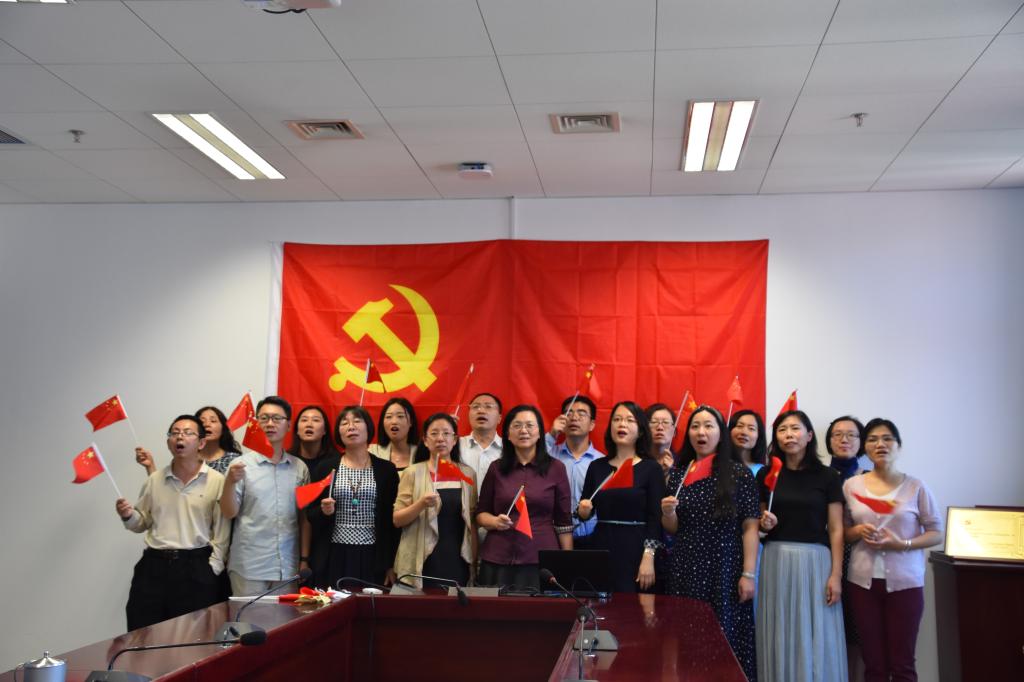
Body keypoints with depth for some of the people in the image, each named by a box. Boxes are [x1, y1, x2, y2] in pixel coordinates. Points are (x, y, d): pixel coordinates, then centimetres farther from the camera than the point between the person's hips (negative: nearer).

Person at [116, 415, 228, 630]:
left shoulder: (216, 481, -2)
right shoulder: (154, 480, 10)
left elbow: (221, 531, -3)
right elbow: (143, 523, 18)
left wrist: (212, 568, -8)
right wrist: (128, 516, -2)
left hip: (196, 568, -3)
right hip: (153, 566, 3)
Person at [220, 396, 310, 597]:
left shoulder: (300, 468, 8)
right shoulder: (241, 465, -1)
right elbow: (229, 513, -2)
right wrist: (230, 483, -18)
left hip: (288, 567, 3)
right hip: (249, 566, -3)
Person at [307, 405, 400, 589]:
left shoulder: (386, 469, 5)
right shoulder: (326, 466, 6)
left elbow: (392, 520, 5)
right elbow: (310, 514, 9)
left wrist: (391, 564, 2)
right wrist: (323, 511, -13)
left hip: (372, 557, 0)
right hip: (334, 556, 0)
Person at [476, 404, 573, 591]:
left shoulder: (556, 468, 2)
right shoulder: (496, 468, 6)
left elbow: (564, 521, 3)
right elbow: (481, 513, 12)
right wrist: (495, 521, -9)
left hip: (542, 561, -1)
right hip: (497, 560, 2)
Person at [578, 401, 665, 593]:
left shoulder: (651, 468, -1)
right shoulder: (597, 467, 9)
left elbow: (656, 518, -4)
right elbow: (585, 514, 13)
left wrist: (648, 558, -12)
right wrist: (584, 510, -9)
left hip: (635, 549, -3)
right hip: (601, 548, 3)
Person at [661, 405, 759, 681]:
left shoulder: (740, 473, -3)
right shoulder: (678, 473, 6)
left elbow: (750, 527, -5)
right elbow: (672, 529, 11)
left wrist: (748, 574, -11)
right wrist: (667, 512, -10)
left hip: (726, 569, -3)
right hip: (685, 569, 3)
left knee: (725, 638, 1)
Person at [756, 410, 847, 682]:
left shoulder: (827, 476, 0)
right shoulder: (766, 474, 5)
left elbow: (836, 530, -1)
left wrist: (836, 575, -8)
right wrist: (765, 524, -7)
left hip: (815, 561, -2)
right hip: (776, 561, 2)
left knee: (815, 641, 1)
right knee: (780, 639, 6)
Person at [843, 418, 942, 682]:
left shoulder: (916, 486, 0)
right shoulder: (851, 485, 5)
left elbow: (936, 533, 1)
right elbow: (842, 532, 13)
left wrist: (902, 544, -15)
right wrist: (858, 532, -9)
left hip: (904, 582, -2)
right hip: (862, 581, 2)